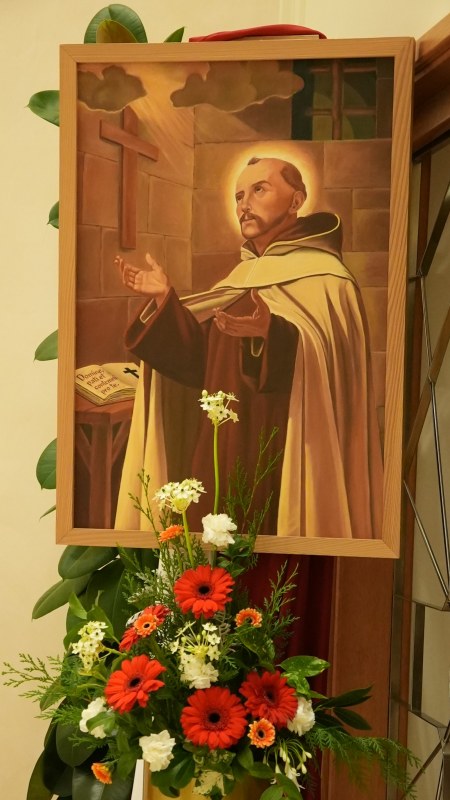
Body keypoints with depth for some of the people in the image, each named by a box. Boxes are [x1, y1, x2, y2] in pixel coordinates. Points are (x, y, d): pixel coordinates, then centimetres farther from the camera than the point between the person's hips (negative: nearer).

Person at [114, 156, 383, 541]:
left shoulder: (326, 278, -8)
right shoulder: (243, 278, 13)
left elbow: (332, 366, -23)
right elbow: (205, 363, 8)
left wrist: (273, 337, -39)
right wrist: (165, 301, 0)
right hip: (224, 455, 7)